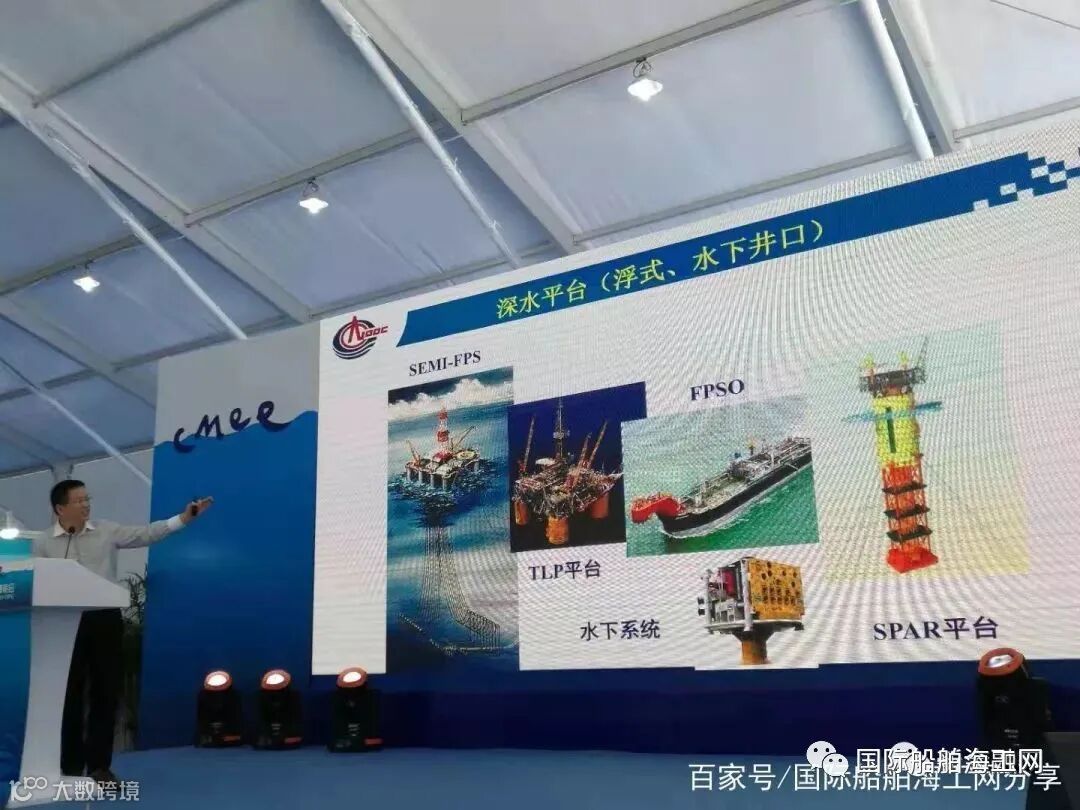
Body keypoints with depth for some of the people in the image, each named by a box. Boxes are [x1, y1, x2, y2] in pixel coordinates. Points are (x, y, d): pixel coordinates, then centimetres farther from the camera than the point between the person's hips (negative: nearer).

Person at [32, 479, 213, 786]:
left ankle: (99, 764, 16)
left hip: (105, 619, 1)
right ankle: (70, 767, 16)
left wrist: (184, 518, -14)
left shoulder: (107, 531, 5)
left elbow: (145, 534, -2)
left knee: (106, 692, 5)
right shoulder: (43, 543, 3)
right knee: (69, 694, 5)